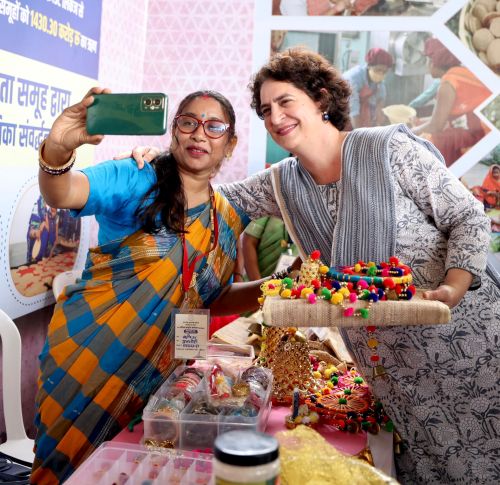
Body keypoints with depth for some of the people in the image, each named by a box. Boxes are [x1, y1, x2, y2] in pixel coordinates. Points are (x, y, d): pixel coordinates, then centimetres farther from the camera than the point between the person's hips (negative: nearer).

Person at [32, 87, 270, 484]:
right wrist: (58, 150, -47)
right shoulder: (138, 180, -9)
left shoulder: (229, 221, 4)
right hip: (86, 351, -3)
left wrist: (268, 288, -1)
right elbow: (63, 195, -26)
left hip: (155, 372, 4)